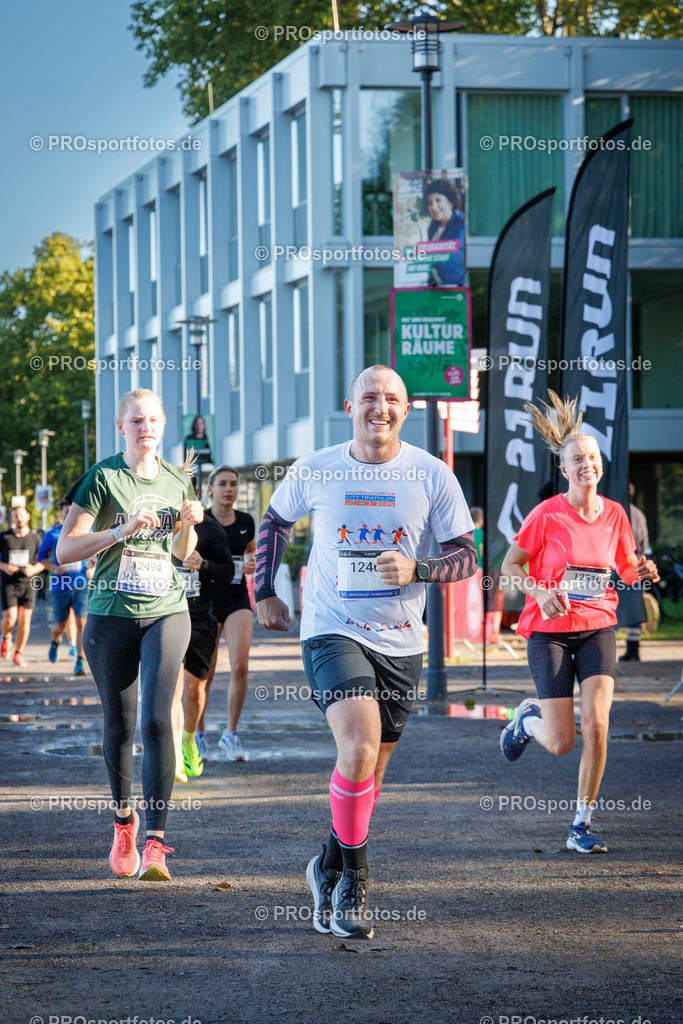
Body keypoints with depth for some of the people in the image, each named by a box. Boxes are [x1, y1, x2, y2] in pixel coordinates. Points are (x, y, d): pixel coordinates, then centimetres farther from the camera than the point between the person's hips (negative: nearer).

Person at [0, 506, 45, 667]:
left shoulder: (34, 538, 4)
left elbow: (42, 562, 8)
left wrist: (34, 569, -13)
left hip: (27, 583, 1)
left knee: (25, 619, -2)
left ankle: (18, 654, 10)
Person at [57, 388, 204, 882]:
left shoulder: (177, 480, 10)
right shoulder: (102, 478, -3)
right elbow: (65, 549, -10)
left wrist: (189, 524, 0)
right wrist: (122, 530, -21)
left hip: (167, 611, 1)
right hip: (112, 614, -1)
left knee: (157, 718, -15)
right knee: (119, 724, 7)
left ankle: (155, 844, -18)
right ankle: (124, 821, 32)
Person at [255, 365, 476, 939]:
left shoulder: (432, 476, -2)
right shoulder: (314, 472, -1)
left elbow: (466, 556, 0)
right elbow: (275, 521, 18)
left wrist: (415, 569, -18)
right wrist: (265, 593, 15)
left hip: (401, 642, 3)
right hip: (331, 632, -2)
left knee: (371, 771, 12)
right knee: (360, 745, -23)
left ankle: (329, 870, 34)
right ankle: (353, 881, -9)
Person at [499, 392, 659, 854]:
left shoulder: (614, 514, 2)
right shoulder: (548, 514, -10)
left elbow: (627, 567, 16)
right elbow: (511, 564, -3)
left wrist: (642, 572, -7)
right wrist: (540, 593, -20)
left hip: (597, 628, 3)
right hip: (550, 630, -3)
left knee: (596, 724, -16)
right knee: (561, 743, -5)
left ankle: (582, 826, -4)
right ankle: (528, 717, 33)